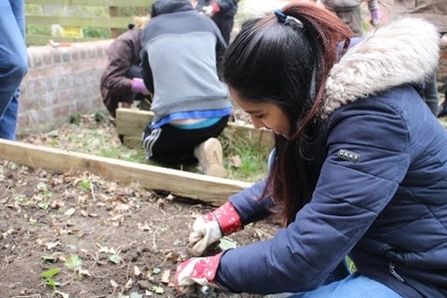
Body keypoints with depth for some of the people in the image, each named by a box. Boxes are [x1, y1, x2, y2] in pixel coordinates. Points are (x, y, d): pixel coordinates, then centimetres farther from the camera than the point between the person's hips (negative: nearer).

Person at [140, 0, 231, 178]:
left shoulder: (151, 28, 16)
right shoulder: (205, 22, 18)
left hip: (175, 121, -2)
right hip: (218, 114, 2)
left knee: (153, 144, 31)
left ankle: (198, 151, 2)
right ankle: (201, 148, 1)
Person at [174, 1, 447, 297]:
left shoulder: (372, 123, -31)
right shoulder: (320, 89, -4)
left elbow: (302, 256, -30)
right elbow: (286, 178, 13)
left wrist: (210, 269, -16)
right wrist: (226, 217, 3)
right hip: (382, 251, 9)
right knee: (285, 165, 6)